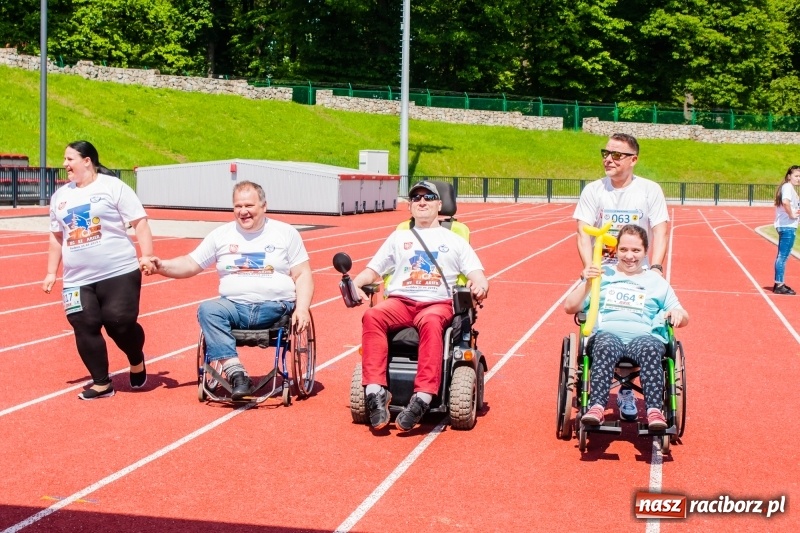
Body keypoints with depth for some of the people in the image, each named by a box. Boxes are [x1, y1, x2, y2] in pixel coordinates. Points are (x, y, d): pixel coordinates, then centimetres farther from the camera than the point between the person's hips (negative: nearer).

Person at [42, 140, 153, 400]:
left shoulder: (113, 187, -2)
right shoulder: (60, 196, 15)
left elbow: (140, 222, -6)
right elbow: (56, 237, 22)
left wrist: (146, 255, -17)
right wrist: (51, 272, 18)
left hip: (119, 273, -5)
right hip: (77, 280, 5)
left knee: (120, 324, -9)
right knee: (85, 329, -2)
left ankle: (137, 362, 23)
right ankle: (102, 383, 12)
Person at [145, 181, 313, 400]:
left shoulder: (286, 233, 9)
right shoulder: (221, 235, 13)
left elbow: (302, 275, 5)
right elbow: (190, 264, 14)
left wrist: (302, 308, -11)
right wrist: (162, 266, -6)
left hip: (275, 309, -1)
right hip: (235, 307, 1)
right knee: (207, 310, -29)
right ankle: (236, 373, -35)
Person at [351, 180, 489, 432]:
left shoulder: (454, 240, 21)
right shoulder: (398, 237, 26)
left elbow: (476, 275, 10)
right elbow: (373, 270, 20)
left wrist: (480, 286, -15)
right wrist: (354, 283, -3)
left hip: (437, 304, -2)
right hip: (399, 302, 2)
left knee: (431, 321, -39)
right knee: (373, 315, -33)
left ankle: (423, 397, -48)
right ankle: (376, 391, -40)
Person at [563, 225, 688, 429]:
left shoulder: (657, 282, 26)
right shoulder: (602, 275, 23)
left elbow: (683, 319, 20)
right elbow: (570, 307, 13)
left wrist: (678, 313, -5)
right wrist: (587, 283, -4)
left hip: (645, 336, 1)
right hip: (607, 334, -1)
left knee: (650, 349, -37)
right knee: (606, 347, -38)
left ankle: (654, 411, -48)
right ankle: (596, 408, -51)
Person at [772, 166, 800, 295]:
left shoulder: (786, 187, 15)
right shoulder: (788, 187, -14)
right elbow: (785, 202, -32)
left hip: (783, 226, 10)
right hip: (788, 227, -10)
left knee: (781, 256, 15)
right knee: (783, 256, -6)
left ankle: (779, 284, 22)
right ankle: (779, 285, -4)